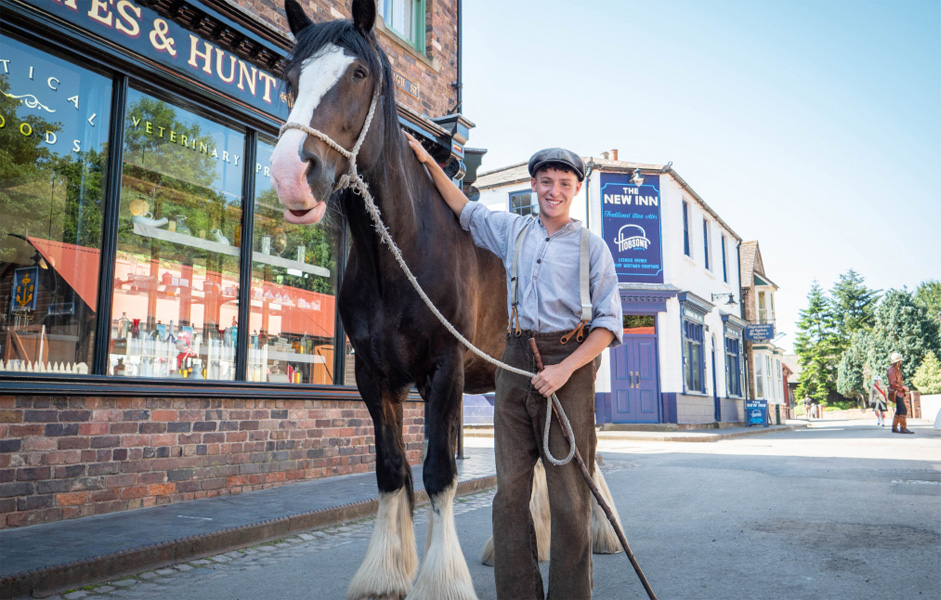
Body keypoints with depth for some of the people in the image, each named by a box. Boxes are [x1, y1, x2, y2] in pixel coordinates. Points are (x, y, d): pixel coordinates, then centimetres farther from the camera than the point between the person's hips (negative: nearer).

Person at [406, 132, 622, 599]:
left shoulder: (592, 246, 4)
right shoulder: (511, 231, 14)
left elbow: (609, 323, -1)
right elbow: (465, 211, 29)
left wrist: (565, 368, -13)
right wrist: (428, 162, 23)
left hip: (568, 364, -3)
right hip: (515, 362, 4)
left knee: (569, 495, -2)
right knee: (510, 489, 4)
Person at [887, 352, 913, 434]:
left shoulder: (896, 369, 18)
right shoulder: (892, 370, -15)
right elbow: (893, 383, -22)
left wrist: (904, 386, 12)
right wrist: (903, 387, -18)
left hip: (900, 392, 11)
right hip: (897, 393, -11)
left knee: (899, 411, 11)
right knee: (903, 410, -14)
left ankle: (894, 427, 15)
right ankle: (903, 428, -14)